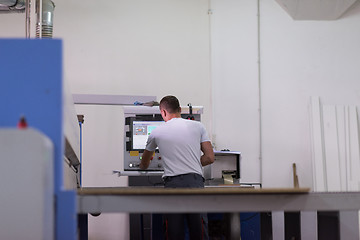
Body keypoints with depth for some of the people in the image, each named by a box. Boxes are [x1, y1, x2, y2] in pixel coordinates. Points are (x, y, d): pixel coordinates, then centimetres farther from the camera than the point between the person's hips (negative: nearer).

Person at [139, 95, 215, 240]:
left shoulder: (157, 132, 11)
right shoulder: (197, 126, 10)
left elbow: (144, 165, 28)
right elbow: (210, 158, 7)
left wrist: (143, 165, 52)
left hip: (173, 183, -1)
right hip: (196, 181, 1)